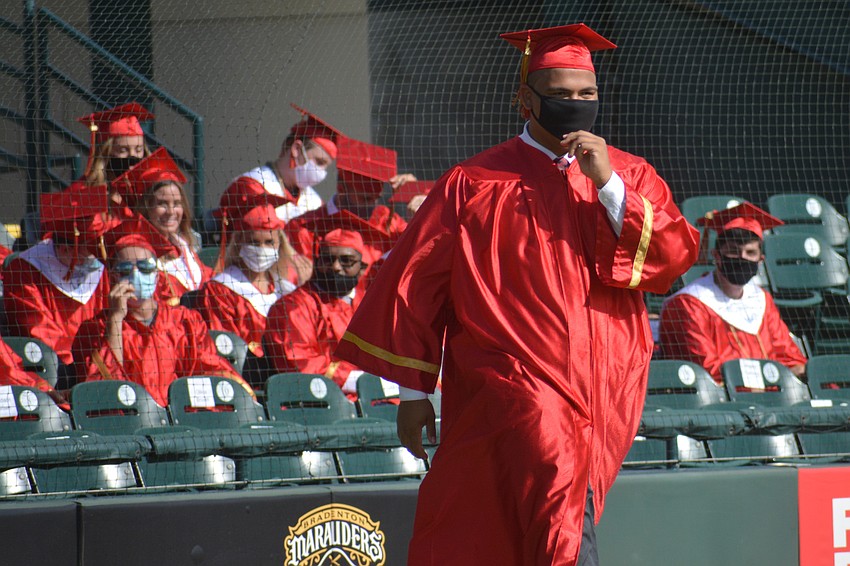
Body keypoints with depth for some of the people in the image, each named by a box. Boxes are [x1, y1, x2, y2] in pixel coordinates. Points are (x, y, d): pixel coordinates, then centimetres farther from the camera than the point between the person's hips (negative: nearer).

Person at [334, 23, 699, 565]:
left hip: (607, 393, 4)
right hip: (517, 381, -4)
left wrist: (609, 187, -12)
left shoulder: (629, 176, 13)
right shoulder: (475, 184, 4)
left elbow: (674, 258, -2)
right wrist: (413, 392, 8)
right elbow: (415, 283, 8)